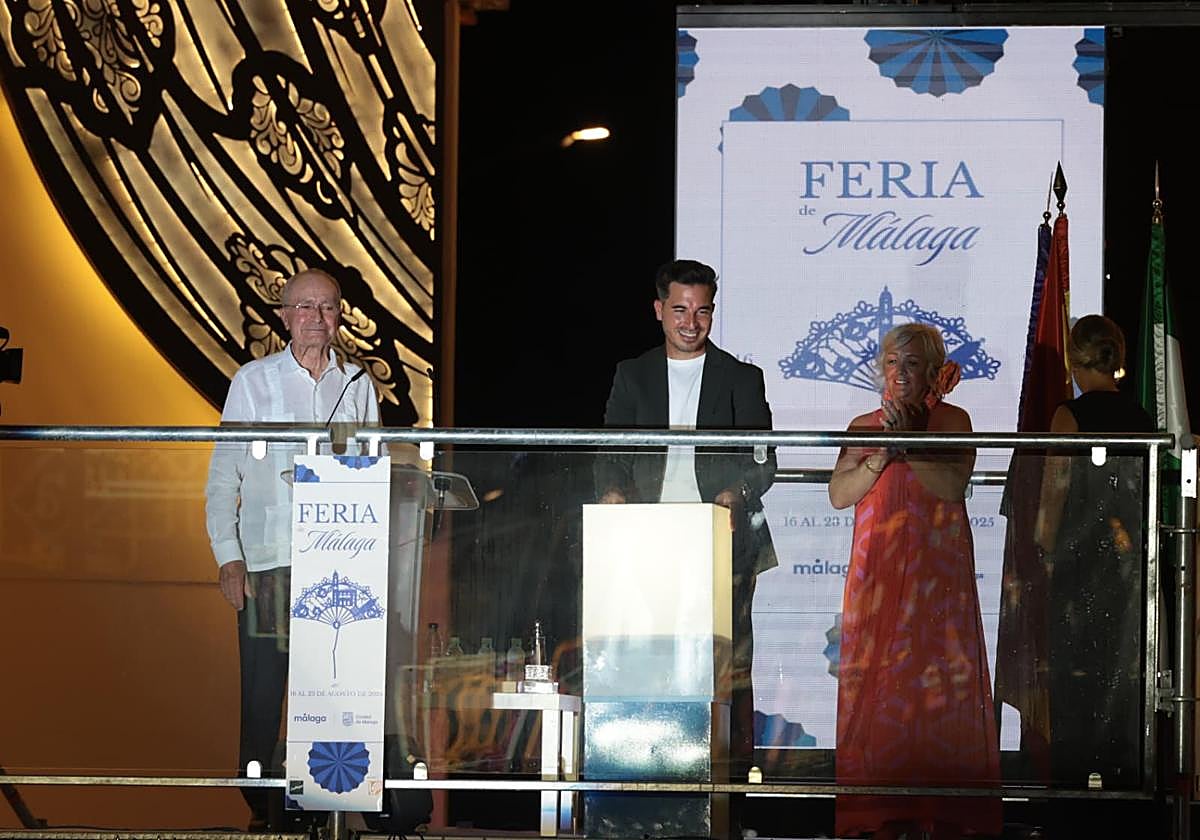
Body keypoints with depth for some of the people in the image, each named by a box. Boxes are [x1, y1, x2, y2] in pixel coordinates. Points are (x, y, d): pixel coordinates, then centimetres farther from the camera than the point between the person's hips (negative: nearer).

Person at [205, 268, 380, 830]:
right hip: (268, 562, -1)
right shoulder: (254, 381, 5)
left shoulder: (358, 386, 11)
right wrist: (228, 557, -5)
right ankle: (262, 810, 7)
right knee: (263, 693, -2)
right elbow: (224, 475, 5)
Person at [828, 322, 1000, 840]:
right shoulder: (863, 426, 13)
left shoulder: (952, 421, 4)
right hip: (877, 573, 3)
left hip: (937, 571, -2)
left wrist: (908, 441, -17)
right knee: (876, 677, -3)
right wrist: (882, 456, -11)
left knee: (939, 678, -7)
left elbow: (954, 485, -11)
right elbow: (838, 494, 2)